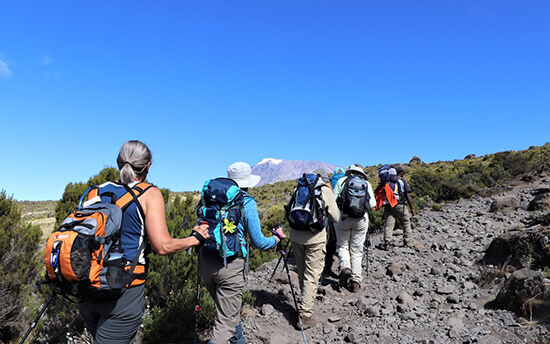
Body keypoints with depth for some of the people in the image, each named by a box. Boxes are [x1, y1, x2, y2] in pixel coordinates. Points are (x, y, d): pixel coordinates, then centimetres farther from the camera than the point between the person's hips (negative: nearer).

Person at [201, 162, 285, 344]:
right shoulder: (247, 203, -9)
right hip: (230, 266, -6)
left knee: (230, 309, 27)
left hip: (206, 264, 6)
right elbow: (258, 242, -6)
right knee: (226, 321, 3)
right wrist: (276, 238, 12)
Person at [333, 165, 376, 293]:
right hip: (361, 219, 1)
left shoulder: (342, 180, 9)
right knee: (357, 250, 9)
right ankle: (356, 281, 8)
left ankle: (345, 267, -10)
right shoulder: (367, 184, 13)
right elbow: (372, 204, 5)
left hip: (343, 217, -1)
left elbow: (333, 199, -1)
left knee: (342, 245, 16)